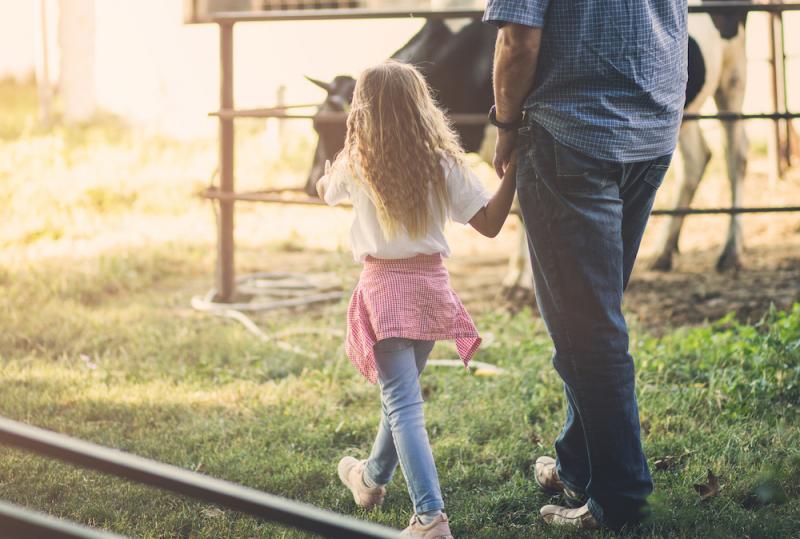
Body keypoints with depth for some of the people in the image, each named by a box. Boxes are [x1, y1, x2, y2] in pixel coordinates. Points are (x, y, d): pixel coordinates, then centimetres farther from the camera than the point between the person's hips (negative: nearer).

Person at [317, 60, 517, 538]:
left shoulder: (356, 166, -6)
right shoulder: (444, 165, -6)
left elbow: (324, 191, 17)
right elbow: (490, 224, -5)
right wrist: (512, 175, -1)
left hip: (384, 288, -3)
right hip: (432, 287, 4)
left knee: (402, 404, -7)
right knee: (403, 394, 22)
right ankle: (373, 478, 43)